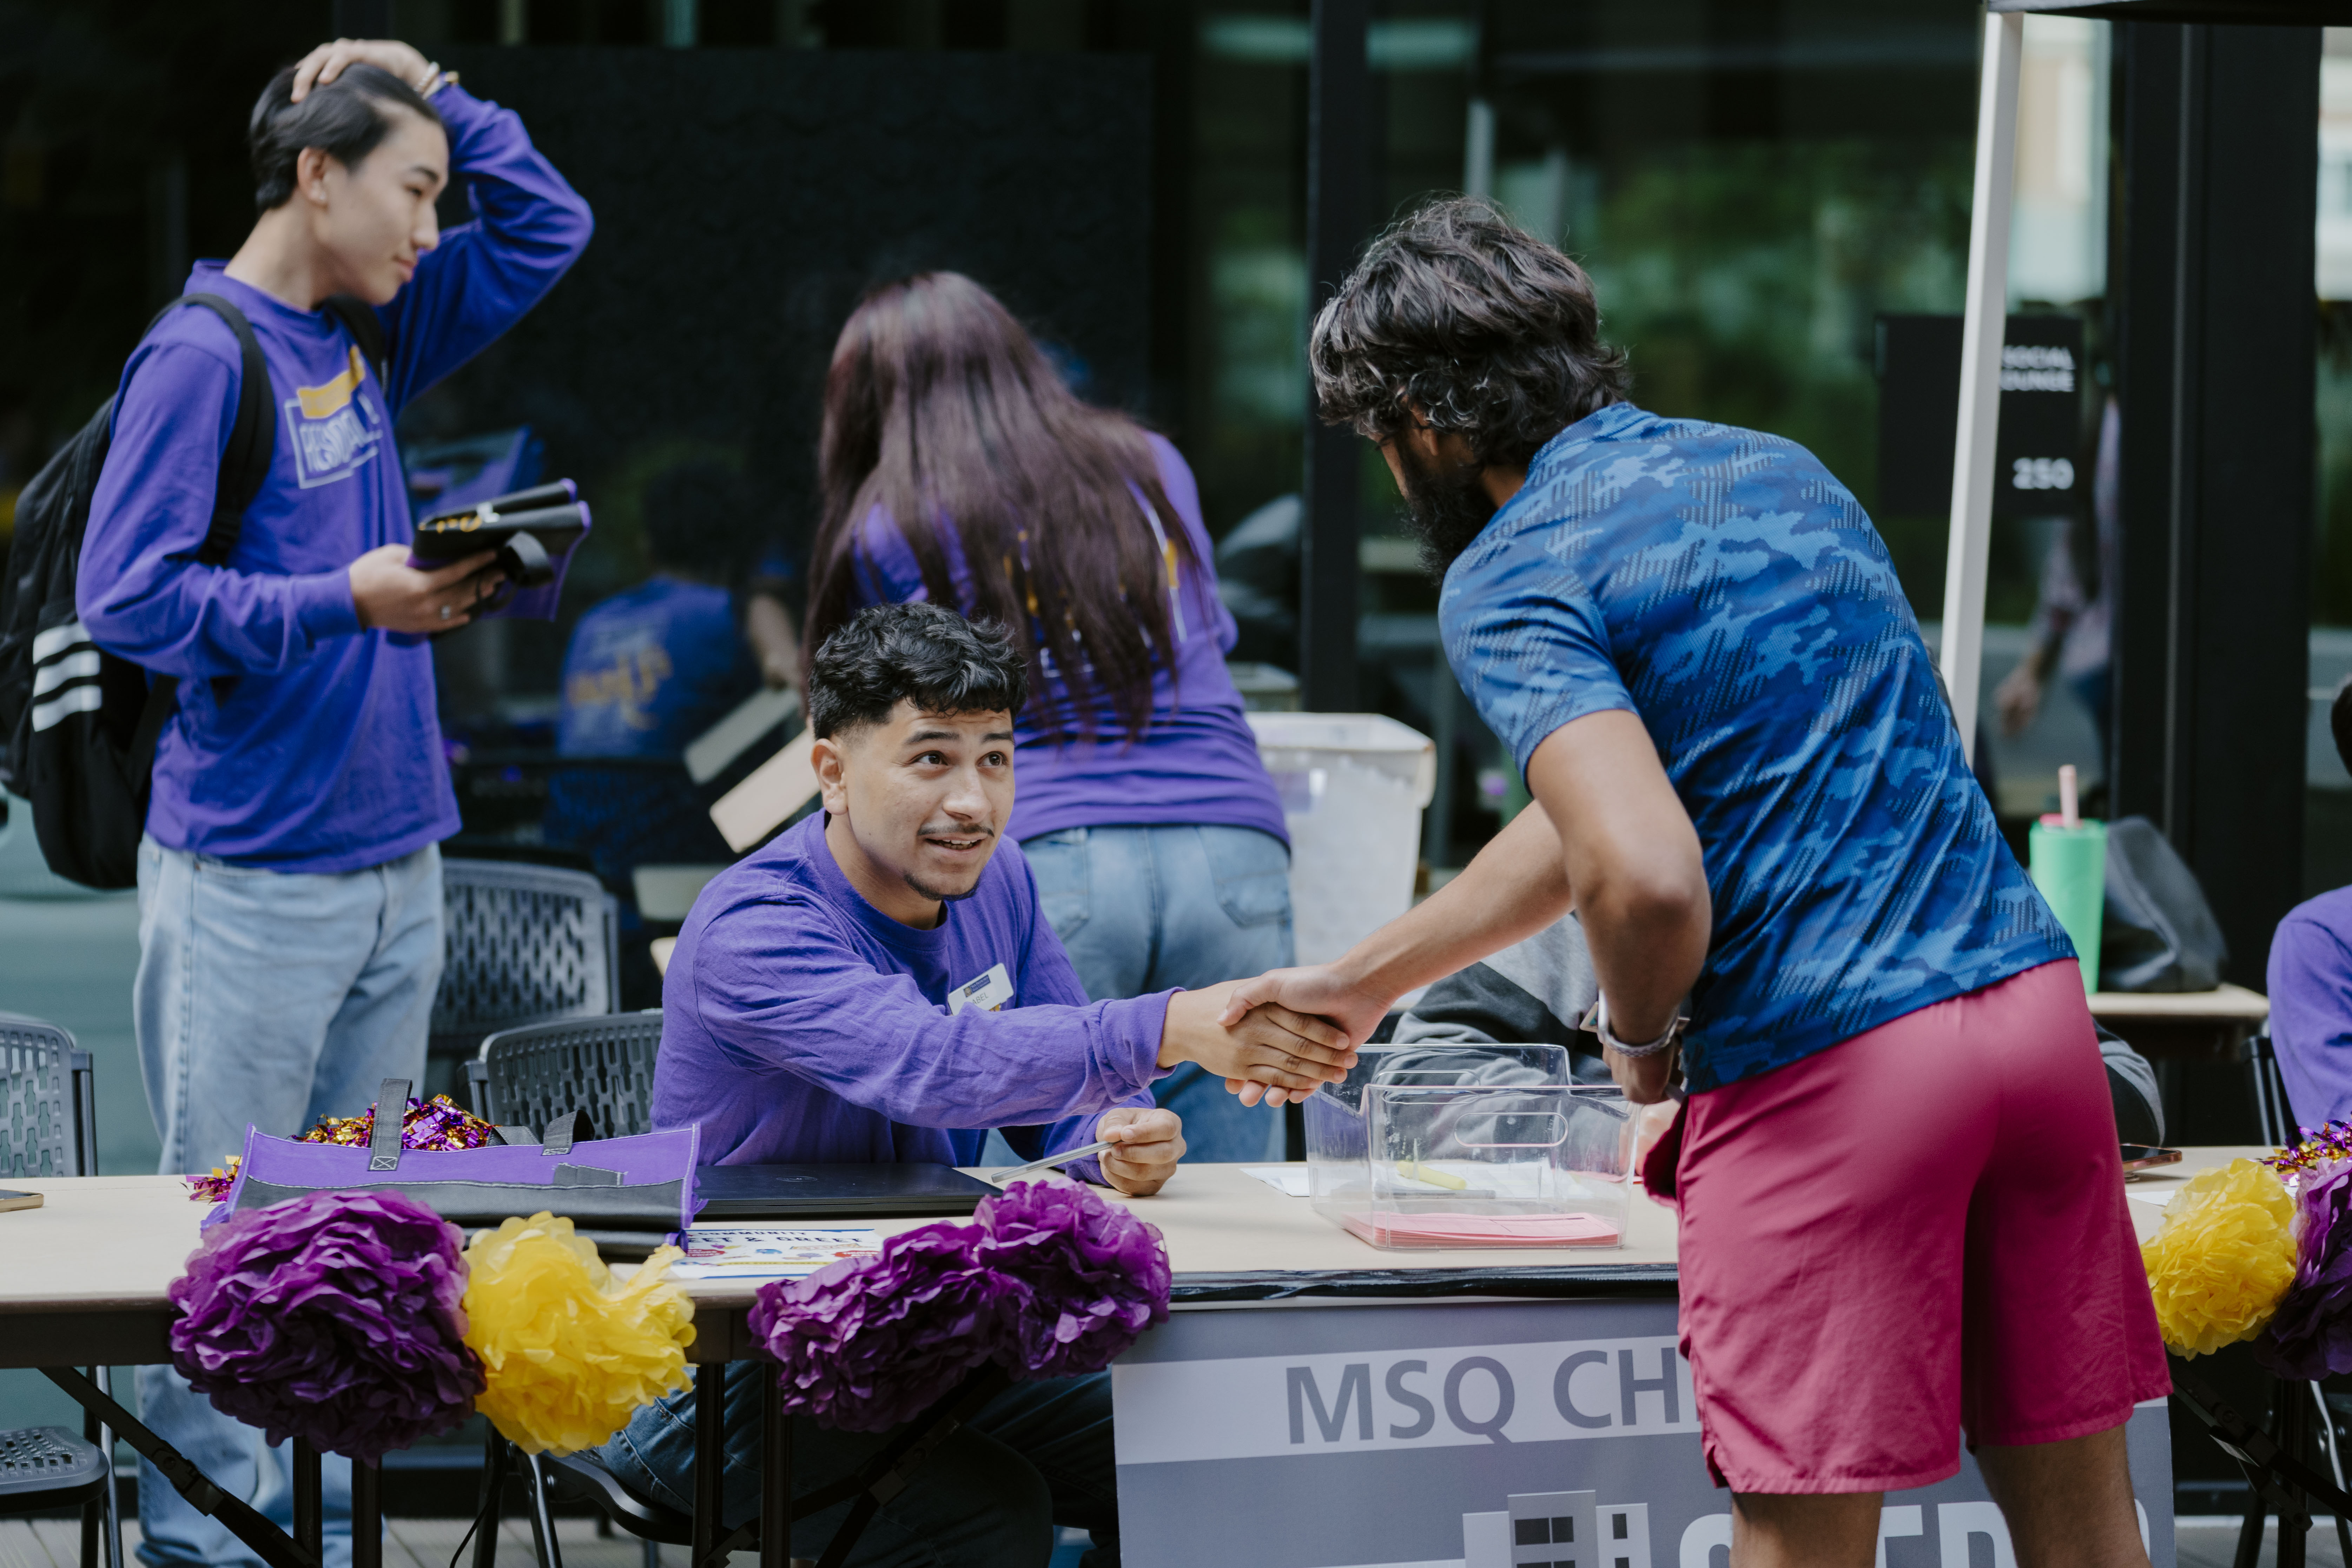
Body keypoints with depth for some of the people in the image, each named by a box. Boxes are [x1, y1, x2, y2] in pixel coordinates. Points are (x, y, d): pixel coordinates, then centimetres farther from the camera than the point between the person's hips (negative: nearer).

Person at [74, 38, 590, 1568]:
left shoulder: (365, 343, 12)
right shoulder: (201, 354, -10)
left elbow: (549, 228, 24)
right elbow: (127, 596, -16)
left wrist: (433, 96, 11)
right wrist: (345, 604, -18)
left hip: (397, 860, 8)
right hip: (252, 878, -8)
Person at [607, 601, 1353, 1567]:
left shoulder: (994, 880, 4)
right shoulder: (752, 930, -23)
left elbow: (1067, 1093, 9)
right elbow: (930, 1065, -41)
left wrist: (1123, 1141, -18)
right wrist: (1172, 1030, -54)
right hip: (727, 1373, -7)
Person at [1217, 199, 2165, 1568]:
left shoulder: (1515, 576, -5)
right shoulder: (1782, 469, 21)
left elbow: (1647, 876, -21)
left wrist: (1641, 1044, 1)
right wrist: (1362, 981, 37)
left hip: (1826, 1073, -7)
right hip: (2035, 1000, 7)